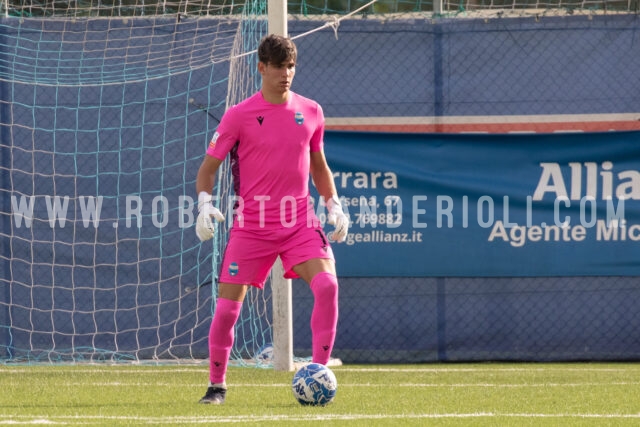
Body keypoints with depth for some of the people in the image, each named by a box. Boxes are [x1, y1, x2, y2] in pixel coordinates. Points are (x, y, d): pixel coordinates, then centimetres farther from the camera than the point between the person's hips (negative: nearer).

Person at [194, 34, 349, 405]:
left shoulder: (311, 112, 6)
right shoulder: (239, 116, -4)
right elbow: (209, 167, 3)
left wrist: (334, 206, 9)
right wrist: (205, 204, -13)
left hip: (300, 222, 2)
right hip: (251, 227, -2)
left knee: (327, 284, -21)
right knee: (227, 307, -4)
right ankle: (217, 385, 17)